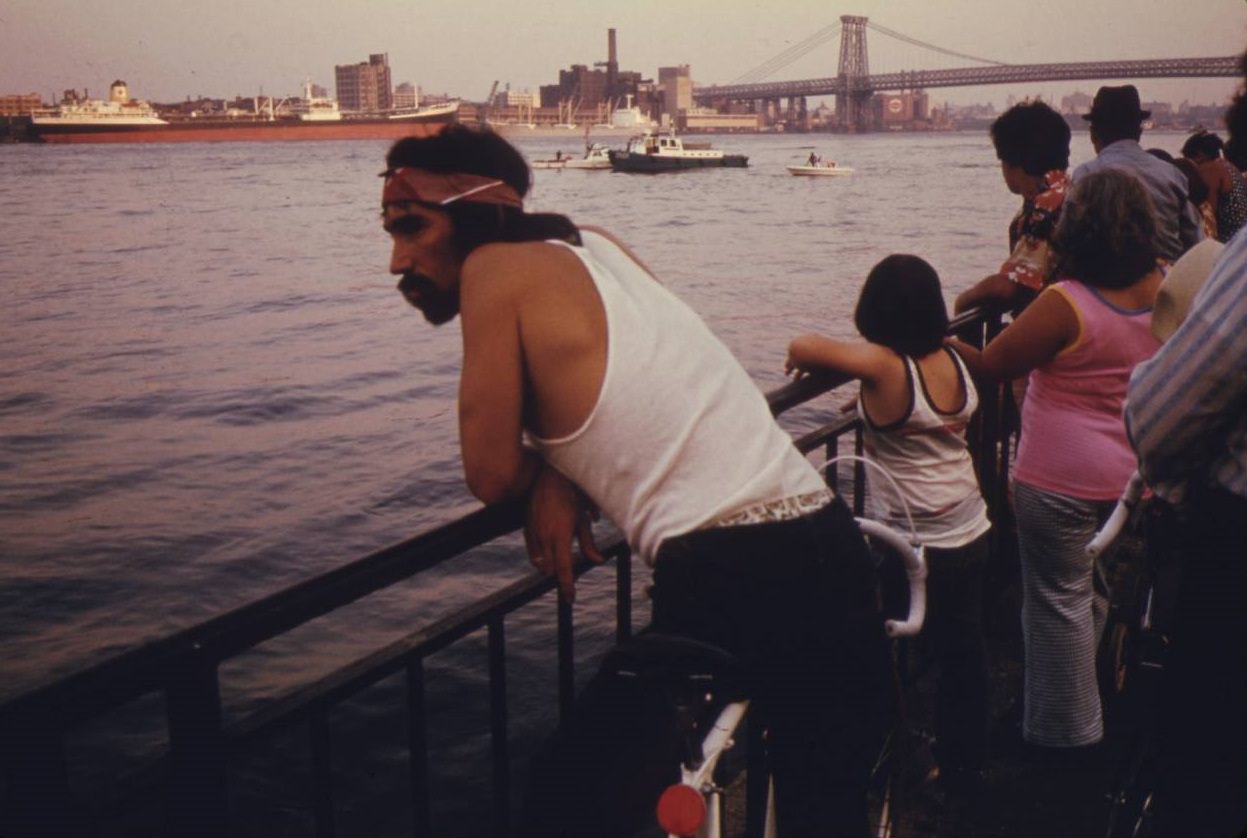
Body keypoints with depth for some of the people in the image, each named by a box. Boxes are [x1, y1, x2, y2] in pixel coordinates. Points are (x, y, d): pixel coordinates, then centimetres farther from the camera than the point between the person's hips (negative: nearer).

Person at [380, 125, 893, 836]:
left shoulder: (497, 268, -6)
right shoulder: (598, 243, 15)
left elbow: (493, 475, -5)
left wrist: (542, 469, 16)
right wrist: (561, 475, 6)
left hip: (731, 585, -9)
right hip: (829, 550, 9)